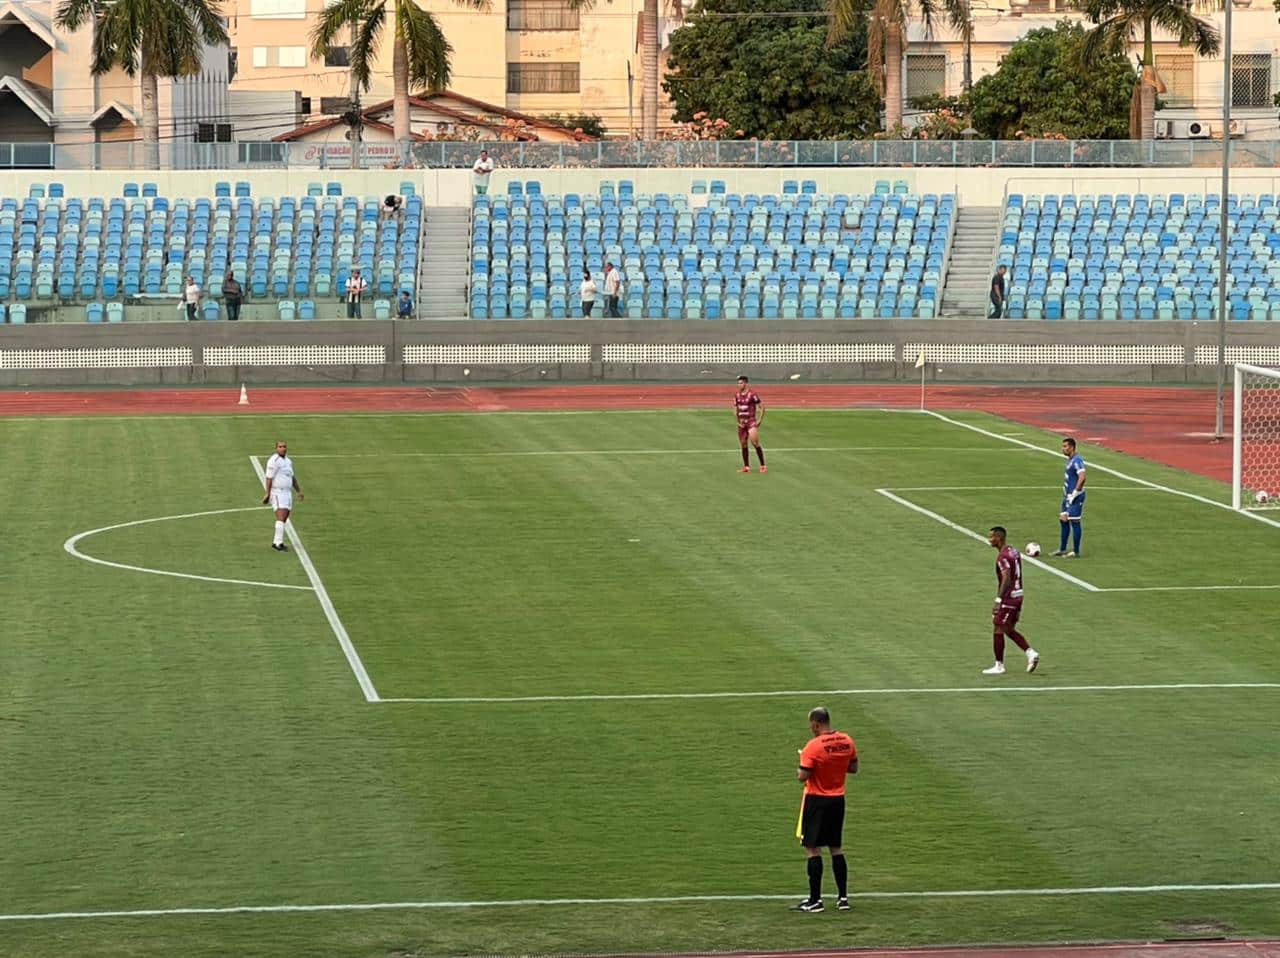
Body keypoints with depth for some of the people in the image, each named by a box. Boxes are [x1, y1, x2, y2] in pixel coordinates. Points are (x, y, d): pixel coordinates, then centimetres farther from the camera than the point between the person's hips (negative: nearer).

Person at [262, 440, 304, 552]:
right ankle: (278, 543, -19)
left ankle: (276, 542, 15)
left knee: (284, 519, 8)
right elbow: (269, 478, -15)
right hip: (277, 493, -9)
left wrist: (299, 491, 22)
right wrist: (267, 494, -21)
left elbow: (292, 477, 25)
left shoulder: (288, 461, 16)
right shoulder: (274, 461, -11)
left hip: (287, 493, 9)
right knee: (281, 518, -17)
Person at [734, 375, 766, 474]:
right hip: (742, 423, 6)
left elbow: (762, 407, -6)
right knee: (743, 444, 7)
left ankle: (763, 466, -6)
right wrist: (738, 420, 8)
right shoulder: (737, 395, 9)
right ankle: (746, 467, 15)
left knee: (755, 443, -13)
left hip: (752, 422, -6)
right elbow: (735, 409, 19)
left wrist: (760, 420, -10)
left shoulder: (752, 394, -10)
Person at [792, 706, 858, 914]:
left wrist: (800, 769, 1)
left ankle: (815, 900, 0)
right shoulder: (847, 742, 0)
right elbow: (853, 768, 11)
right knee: (836, 848, 15)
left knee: (812, 848, 0)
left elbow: (803, 776, -19)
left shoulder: (814, 746, -19)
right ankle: (843, 897, 16)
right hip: (838, 801, 6)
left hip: (817, 801, -6)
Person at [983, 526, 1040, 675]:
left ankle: (999, 666, 5)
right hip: (1018, 595, 9)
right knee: (1010, 630, 16)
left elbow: (1006, 579, -25)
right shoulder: (1014, 551, 12)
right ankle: (1031, 653, 7)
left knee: (997, 630, 0)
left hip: (1008, 597, -9)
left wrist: (998, 601, -27)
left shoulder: (1003, 556, -17)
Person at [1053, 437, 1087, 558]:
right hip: (1068, 496, 10)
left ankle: (1076, 552, 1)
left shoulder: (1077, 460, -18)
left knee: (1074, 522, -5)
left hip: (1075, 497, -10)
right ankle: (1062, 549, 24)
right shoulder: (1070, 460, 14)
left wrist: (1075, 493, -24)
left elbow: (1082, 477, -28)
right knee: (1063, 520, 15)